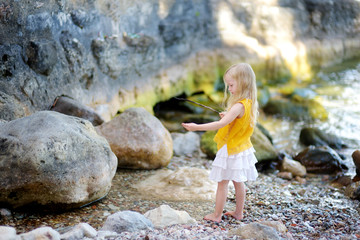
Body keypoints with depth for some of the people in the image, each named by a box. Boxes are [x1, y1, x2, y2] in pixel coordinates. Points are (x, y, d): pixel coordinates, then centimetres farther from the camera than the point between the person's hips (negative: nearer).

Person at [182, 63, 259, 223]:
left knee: (222, 183, 3)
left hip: (231, 149, -9)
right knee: (238, 182, 19)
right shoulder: (250, 103, 1)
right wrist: (229, 117, 4)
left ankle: (217, 215, 13)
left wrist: (197, 127, -35)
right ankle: (239, 212, 31)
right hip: (243, 149, 9)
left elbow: (221, 124, -35)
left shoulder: (239, 106, -27)